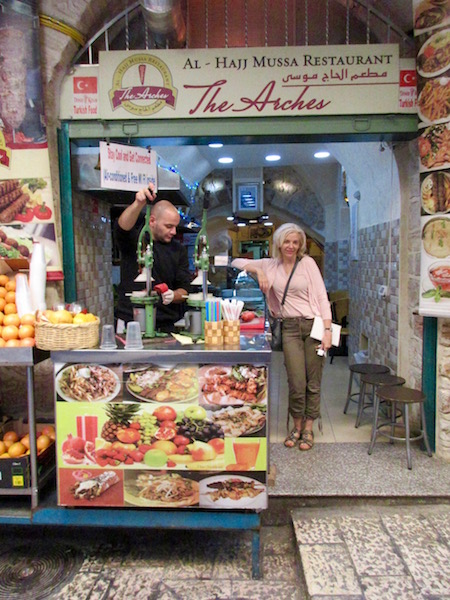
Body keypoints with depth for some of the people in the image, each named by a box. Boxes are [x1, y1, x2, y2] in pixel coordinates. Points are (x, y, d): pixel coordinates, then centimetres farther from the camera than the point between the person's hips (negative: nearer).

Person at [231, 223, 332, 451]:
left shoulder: (307, 262, 2)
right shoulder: (270, 265, 10)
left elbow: (322, 296, -2)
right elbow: (236, 262, 11)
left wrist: (327, 329, -10)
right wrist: (258, 270, -6)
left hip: (313, 325, -1)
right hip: (290, 328, 1)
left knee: (313, 382, 4)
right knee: (296, 382, -3)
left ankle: (308, 428, 21)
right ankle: (297, 426, 20)